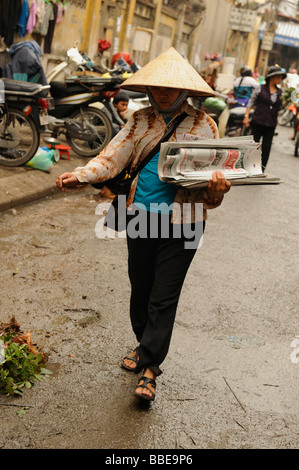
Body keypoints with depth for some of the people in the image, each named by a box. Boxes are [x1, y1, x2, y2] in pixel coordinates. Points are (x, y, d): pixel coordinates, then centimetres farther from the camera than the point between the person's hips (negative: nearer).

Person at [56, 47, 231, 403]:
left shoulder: (203, 125, -1)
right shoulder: (141, 120, 6)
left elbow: (212, 174, -2)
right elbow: (112, 157, -1)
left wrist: (217, 187, -26)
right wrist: (79, 175, -18)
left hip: (181, 220, -3)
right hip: (140, 214, 4)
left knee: (164, 296, 0)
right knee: (140, 287, 16)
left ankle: (149, 366, 10)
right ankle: (145, 344, 38)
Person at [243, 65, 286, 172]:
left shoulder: (280, 92, 8)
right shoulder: (260, 88, -2)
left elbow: (280, 108, 16)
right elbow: (251, 102, 2)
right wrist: (246, 116, -4)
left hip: (271, 125, 3)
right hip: (258, 122, -3)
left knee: (266, 148, 4)